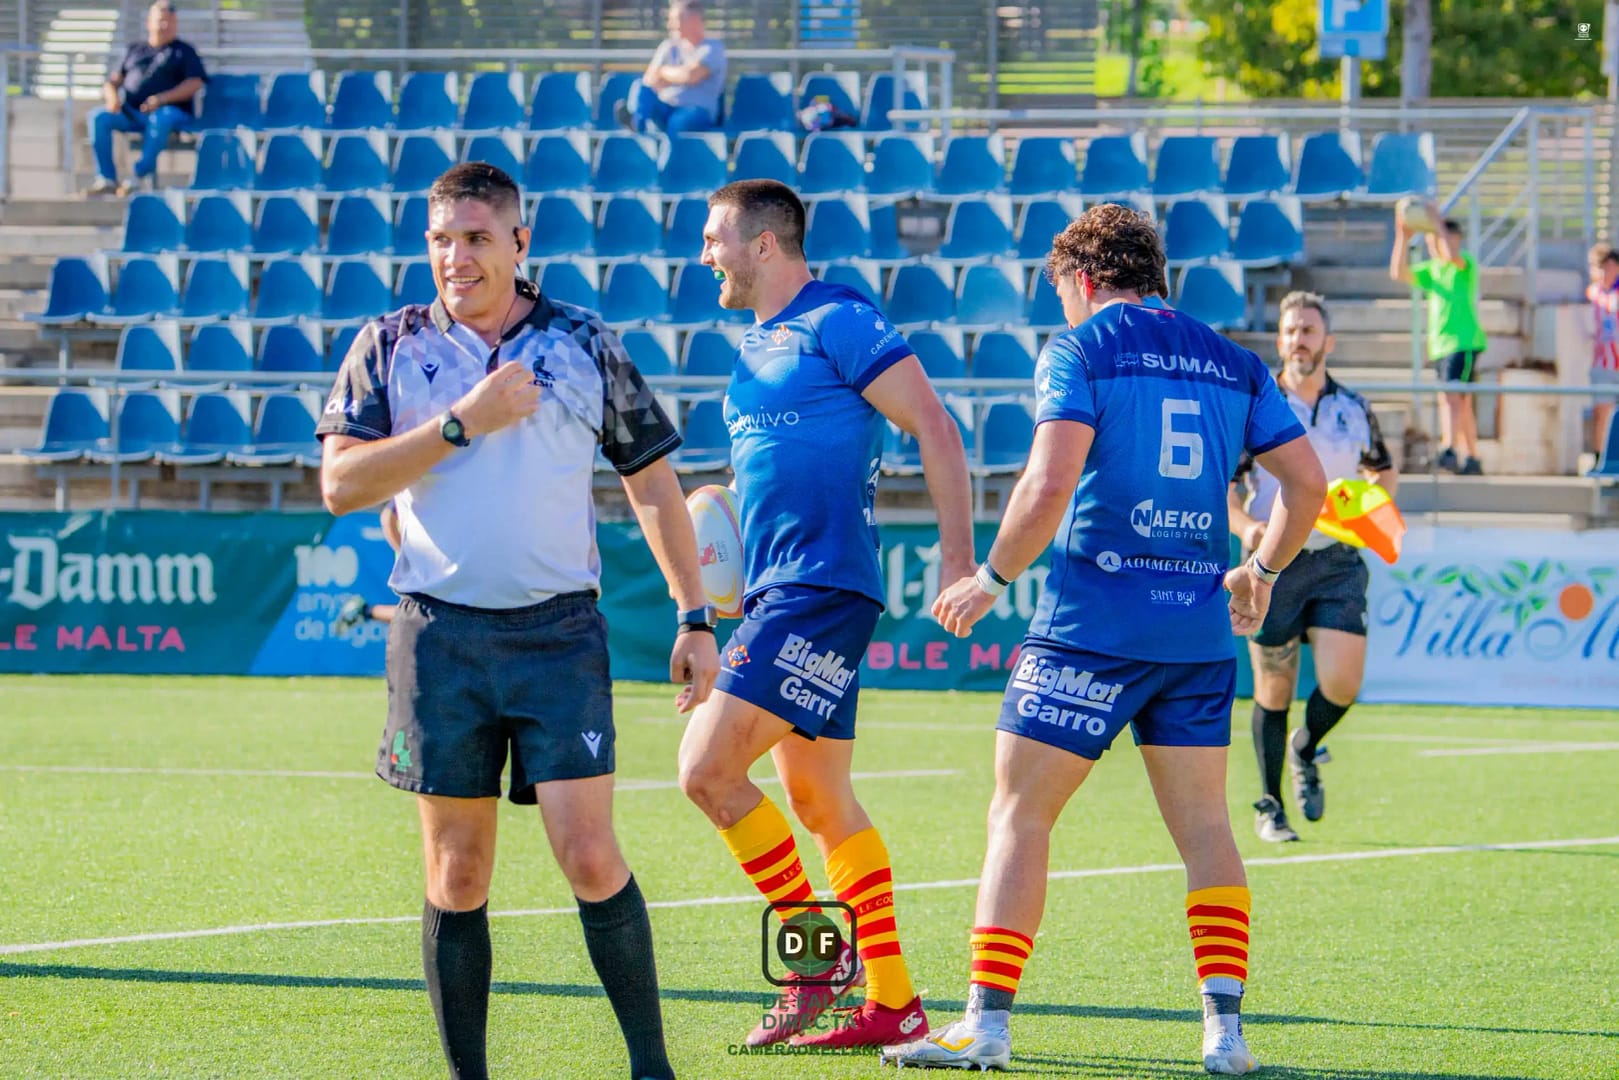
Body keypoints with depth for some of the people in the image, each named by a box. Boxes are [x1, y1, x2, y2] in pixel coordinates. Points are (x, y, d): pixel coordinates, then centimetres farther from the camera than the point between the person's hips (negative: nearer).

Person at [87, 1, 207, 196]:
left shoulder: (183, 52, 14)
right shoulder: (134, 51, 24)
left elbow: (194, 83, -1)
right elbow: (112, 81, 20)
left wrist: (162, 98, -16)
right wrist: (112, 96, -6)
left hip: (173, 112, -4)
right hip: (131, 113, 4)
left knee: (161, 118, -40)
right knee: (99, 117, -23)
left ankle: (142, 176, -36)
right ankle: (106, 178, -24)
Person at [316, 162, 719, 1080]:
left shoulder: (585, 345, 5)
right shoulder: (392, 347, 5)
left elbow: (653, 483, 13)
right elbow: (340, 485, -5)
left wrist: (696, 618, 10)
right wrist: (461, 423, -13)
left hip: (559, 633, -1)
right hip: (441, 635, 1)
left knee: (590, 855, -10)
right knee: (457, 871, 3)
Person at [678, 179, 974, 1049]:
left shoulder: (836, 322, -9)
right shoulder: (758, 343, 19)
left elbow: (935, 429, -13)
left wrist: (959, 553, -18)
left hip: (820, 589, -10)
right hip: (777, 590, 10)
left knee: (707, 768, -16)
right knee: (820, 801, 10)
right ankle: (891, 1003, 13)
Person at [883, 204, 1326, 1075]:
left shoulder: (1078, 350, -3)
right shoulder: (1231, 363, 13)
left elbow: (1049, 486, -15)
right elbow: (1307, 480, 10)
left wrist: (989, 580, -2)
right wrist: (1261, 571, 25)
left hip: (1092, 626, -5)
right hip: (1199, 628, 5)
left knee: (1019, 815, 1)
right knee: (1203, 826, 10)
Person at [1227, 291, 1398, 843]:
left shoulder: (1354, 410, 7)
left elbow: (1384, 471, 24)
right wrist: (1244, 526, -22)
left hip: (1337, 563, 1)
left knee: (1342, 682, -14)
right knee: (1273, 691, 2)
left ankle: (1306, 750, 19)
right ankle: (1270, 807, 18)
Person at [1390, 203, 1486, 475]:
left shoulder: (1466, 266, -3)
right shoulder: (1430, 270, 15)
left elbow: (1452, 256, -25)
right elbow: (1398, 272, 5)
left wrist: (1437, 223, -21)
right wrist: (1403, 237, -1)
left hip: (1465, 342, -8)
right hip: (1440, 345, 8)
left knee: (1452, 396, -23)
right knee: (1462, 402, 13)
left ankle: (1449, 450, -34)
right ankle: (1472, 459, 20)